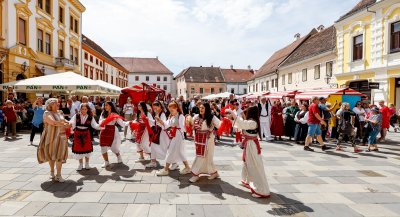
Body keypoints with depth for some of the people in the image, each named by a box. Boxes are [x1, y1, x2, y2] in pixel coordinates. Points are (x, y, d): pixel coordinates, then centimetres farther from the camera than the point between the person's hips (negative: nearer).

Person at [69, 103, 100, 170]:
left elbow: (94, 125, -9)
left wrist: (99, 126, -27)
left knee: (87, 148, 6)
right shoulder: (76, 116, -5)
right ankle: (81, 164, 24)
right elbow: (72, 123, -13)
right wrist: (70, 124, -35)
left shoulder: (90, 117, -5)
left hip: (86, 134, 0)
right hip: (77, 134, 0)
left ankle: (87, 164, 25)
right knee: (78, 148, 6)